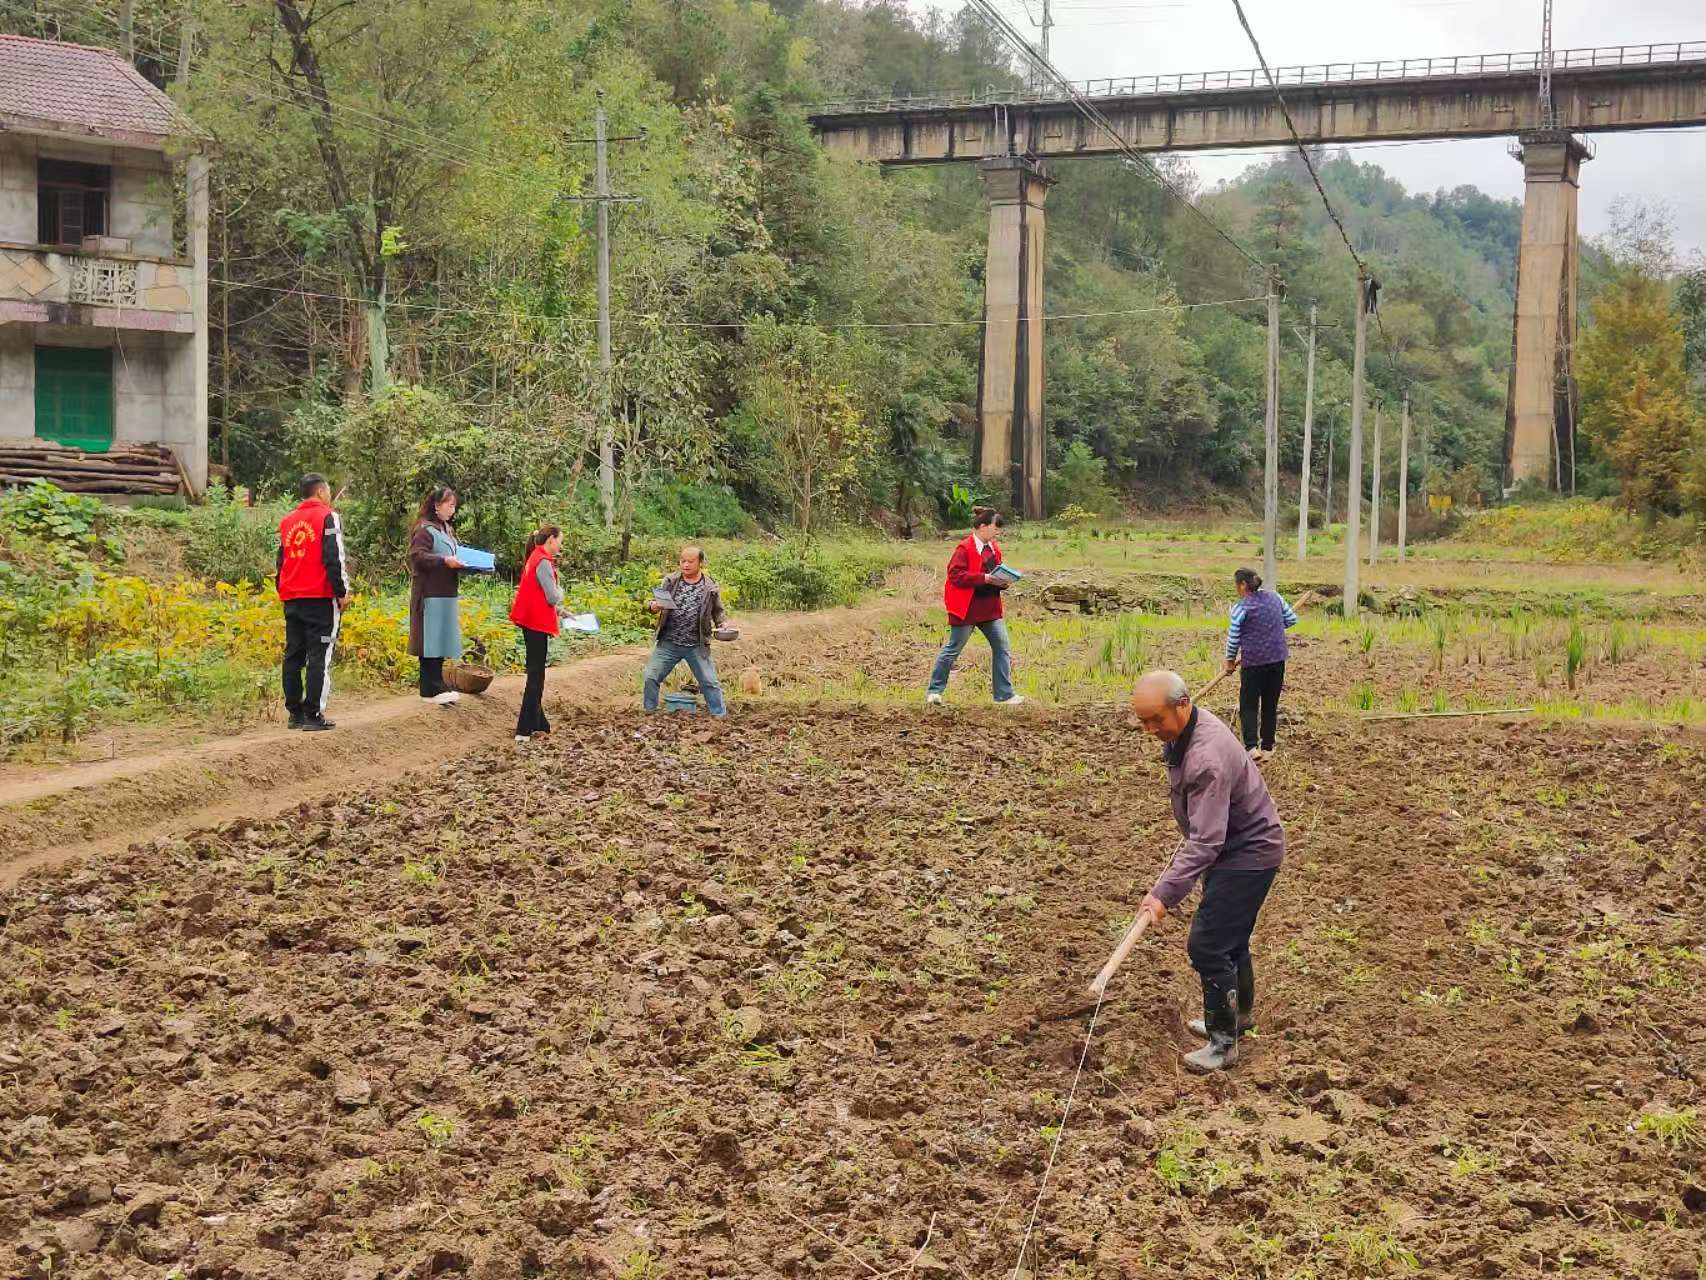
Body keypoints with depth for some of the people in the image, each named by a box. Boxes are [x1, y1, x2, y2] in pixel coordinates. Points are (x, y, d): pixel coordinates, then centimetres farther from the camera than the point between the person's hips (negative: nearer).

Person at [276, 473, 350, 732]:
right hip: (320, 598, -7)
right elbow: (334, 558, -13)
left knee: (293, 655, 10)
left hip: (291, 599, 7)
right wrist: (342, 592, -8)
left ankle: (295, 712, 12)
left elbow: (281, 559, 20)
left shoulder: (287, 521, 15)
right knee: (320, 657, -5)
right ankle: (314, 715, -9)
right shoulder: (328, 517, -5)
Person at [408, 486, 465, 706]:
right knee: (431, 640, -6)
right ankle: (432, 688, -4)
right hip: (430, 594, -9)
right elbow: (417, 556, -20)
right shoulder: (425, 529, -11)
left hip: (445, 594, 9)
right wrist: (444, 561, -26)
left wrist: (459, 563, 8)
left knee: (441, 640, 11)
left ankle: (436, 685, 18)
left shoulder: (445, 529, 19)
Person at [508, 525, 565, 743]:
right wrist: (560, 589, 4)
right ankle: (524, 729, -7)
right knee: (536, 676, -6)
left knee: (535, 673, 16)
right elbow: (553, 598, -17)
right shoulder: (543, 562, -16)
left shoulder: (534, 559, 13)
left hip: (531, 622, 10)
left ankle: (537, 722, 23)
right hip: (537, 624, -10)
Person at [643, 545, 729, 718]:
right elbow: (651, 603, 0)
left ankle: (720, 715, 15)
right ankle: (648, 712, 19)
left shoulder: (711, 587, -2)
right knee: (651, 677, 2)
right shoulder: (670, 581, 1)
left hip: (697, 646, -1)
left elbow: (718, 612, 11)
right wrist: (654, 605, -23)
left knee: (709, 682, 2)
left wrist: (722, 624, -9)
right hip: (668, 644, 1)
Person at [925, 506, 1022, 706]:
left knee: (1003, 649, 3)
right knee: (952, 650, 2)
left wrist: (1002, 582, 0)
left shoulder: (993, 548, 11)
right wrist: (985, 578, -25)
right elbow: (956, 575, -21)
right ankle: (934, 691, 13)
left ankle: (1004, 695, 8)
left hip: (990, 608, 8)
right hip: (967, 609, -7)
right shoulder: (964, 549, -14)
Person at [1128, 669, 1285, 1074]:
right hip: (1231, 844, 10)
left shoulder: (1206, 759, -34)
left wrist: (1165, 894, -39)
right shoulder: (1183, 731, -3)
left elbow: (1205, 842, -36)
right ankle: (1239, 1014, 42)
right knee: (1230, 937, 23)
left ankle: (1223, 1043, 4)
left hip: (1249, 853, -10)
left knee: (1208, 946, -9)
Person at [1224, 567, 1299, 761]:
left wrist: (1230, 661, 7)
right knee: (1270, 704, 15)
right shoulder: (1275, 597, 4)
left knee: (1248, 706, 2)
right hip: (1278, 659, 5)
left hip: (1253, 662, -5)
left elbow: (1233, 639, -7)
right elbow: (1292, 619, 12)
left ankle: (1251, 747, -14)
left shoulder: (1241, 608, -12)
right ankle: (1267, 747, 20)